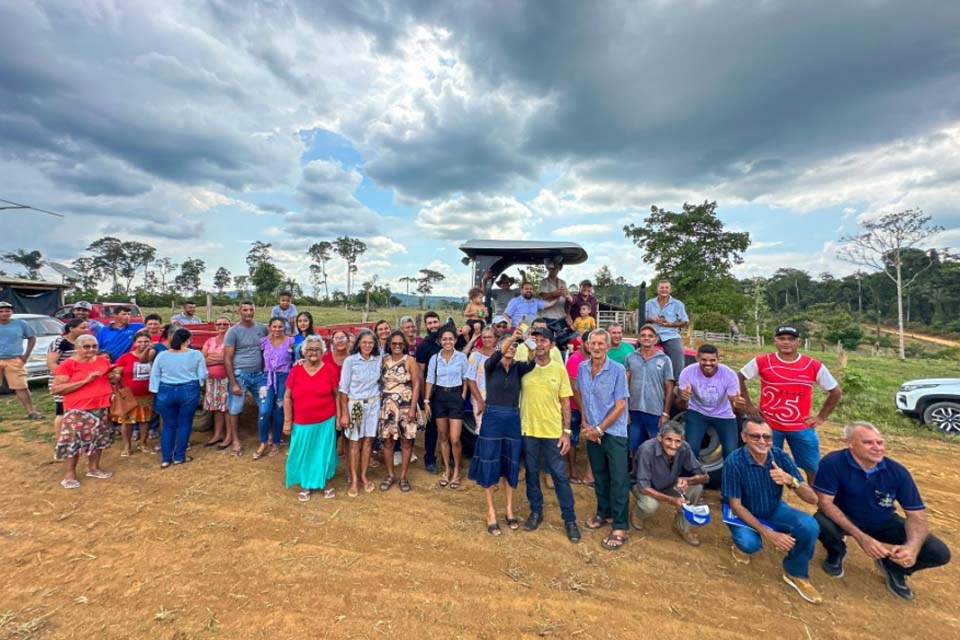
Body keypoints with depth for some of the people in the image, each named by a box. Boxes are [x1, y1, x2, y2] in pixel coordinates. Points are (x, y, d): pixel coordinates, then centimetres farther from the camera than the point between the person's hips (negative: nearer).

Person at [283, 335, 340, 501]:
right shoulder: (296, 370, -5)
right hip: (302, 423, 1)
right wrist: (287, 421, 0)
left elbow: (337, 395, -1)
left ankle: (325, 482, 33)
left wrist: (339, 416, -2)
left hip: (326, 422, -1)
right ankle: (305, 485, 34)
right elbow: (287, 397, 1)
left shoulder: (330, 369, -8)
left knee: (324, 452, 13)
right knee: (303, 454, 13)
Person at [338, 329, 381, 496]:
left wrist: (381, 404, 7)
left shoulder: (378, 360, -2)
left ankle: (363, 476, 24)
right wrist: (344, 413, -9)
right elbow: (343, 388, -9)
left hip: (373, 404, 3)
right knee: (355, 442, 5)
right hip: (354, 405, -3)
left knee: (368, 440, 9)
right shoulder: (350, 361, -11)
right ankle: (354, 480, 18)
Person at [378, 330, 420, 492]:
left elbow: (416, 385, -7)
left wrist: (413, 407, -13)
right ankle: (390, 475, 25)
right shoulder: (384, 360, 4)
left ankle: (403, 476, 20)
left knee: (406, 441, 5)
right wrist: (380, 403, -1)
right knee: (387, 441, 8)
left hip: (405, 406, -2)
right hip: (387, 406, 2)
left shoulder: (410, 360, -5)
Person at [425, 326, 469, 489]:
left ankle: (456, 470, 18)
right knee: (443, 437, 11)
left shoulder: (461, 357, -4)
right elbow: (430, 380, 4)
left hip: (456, 397, -2)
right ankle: (446, 470, 27)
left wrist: (464, 396, -2)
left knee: (454, 439, -5)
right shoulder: (434, 358, 1)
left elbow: (466, 378, 5)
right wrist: (426, 400, 0)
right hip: (439, 397, 2)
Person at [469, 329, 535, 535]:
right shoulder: (490, 365, -3)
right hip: (492, 418, -2)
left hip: (513, 419, 3)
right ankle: (491, 512, 17)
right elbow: (496, 356, -26)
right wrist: (512, 337, -39)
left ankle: (509, 509, 27)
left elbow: (531, 364, -18)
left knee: (511, 465, 12)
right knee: (489, 464, 4)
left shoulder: (518, 368, 3)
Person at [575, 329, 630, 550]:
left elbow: (620, 406, -13)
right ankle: (604, 513, 34)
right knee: (599, 476, 16)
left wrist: (599, 429, -12)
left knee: (618, 479, -1)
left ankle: (620, 528, 9)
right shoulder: (583, 367, 0)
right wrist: (585, 423, 5)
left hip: (614, 431, -4)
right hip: (592, 430, 4)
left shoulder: (617, 370, -14)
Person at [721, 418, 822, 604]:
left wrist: (791, 480, -39)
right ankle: (742, 542, 10)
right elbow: (735, 504, -20)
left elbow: (813, 499, -18)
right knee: (750, 543, -31)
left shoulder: (781, 457, -19)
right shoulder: (734, 461, -28)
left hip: (774, 510, 4)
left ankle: (796, 573, 4)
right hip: (744, 512, -4)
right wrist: (768, 533, -25)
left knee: (809, 526, -23)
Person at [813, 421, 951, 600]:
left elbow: (916, 515, -11)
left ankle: (893, 566, 20)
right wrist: (861, 537, -35)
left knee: (940, 553, -14)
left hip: (884, 523, 4)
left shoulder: (897, 471, -15)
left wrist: (912, 546, -30)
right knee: (820, 523, -36)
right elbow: (825, 502, -27)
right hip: (845, 519, -4)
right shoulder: (833, 463, -28)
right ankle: (836, 553, 4)